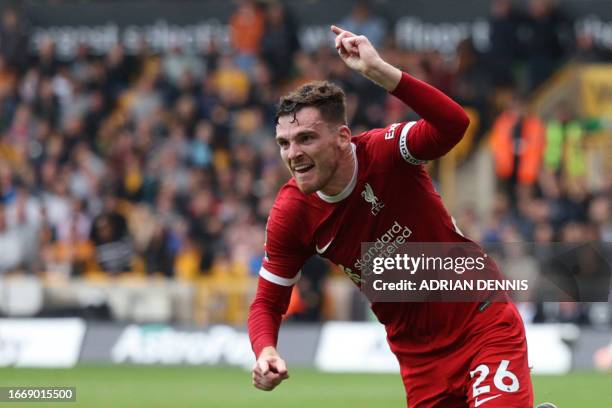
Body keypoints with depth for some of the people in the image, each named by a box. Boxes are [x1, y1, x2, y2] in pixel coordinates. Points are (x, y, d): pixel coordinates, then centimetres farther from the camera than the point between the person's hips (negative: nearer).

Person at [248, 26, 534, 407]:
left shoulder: (384, 152, -19)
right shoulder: (290, 214, -8)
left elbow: (453, 124, -39)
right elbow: (268, 303, 0)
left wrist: (379, 70, -48)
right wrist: (265, 351, -22)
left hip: (482, 322, -4)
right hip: (417, 353, 4)